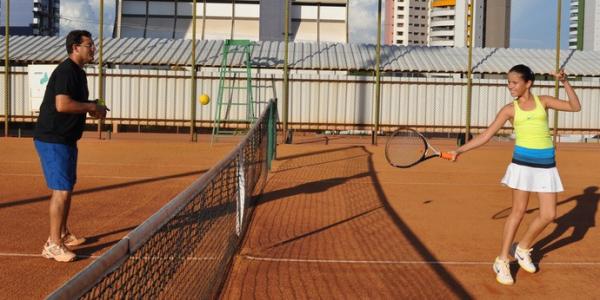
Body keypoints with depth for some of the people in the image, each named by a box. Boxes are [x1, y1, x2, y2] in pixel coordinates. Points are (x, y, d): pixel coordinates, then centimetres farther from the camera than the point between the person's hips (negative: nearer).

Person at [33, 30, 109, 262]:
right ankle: (53, 245, -4)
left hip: (66, 139, 10)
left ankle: (63, 234, 31)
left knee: (67, 188, 17)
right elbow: (62, 104, -28)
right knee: (61, 190, -10)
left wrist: (92, 107, 6)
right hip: (52, 140, -10)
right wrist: (92, 107, -17)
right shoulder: (66, 71, -17)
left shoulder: (78, 72, 14)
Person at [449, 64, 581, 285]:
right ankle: (502, 261, 11)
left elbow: (575, 107, 6)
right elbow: (486, 136, -2)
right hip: (523, 162, -2)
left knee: (548, 215, 1)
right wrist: (460, 150, -11)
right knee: (518, 211, -1)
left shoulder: (543, 101, 7)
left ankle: (522, 249, 25)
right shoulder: (510, 109, 2)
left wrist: (564, 82, -5)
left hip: (546, 165, 2)